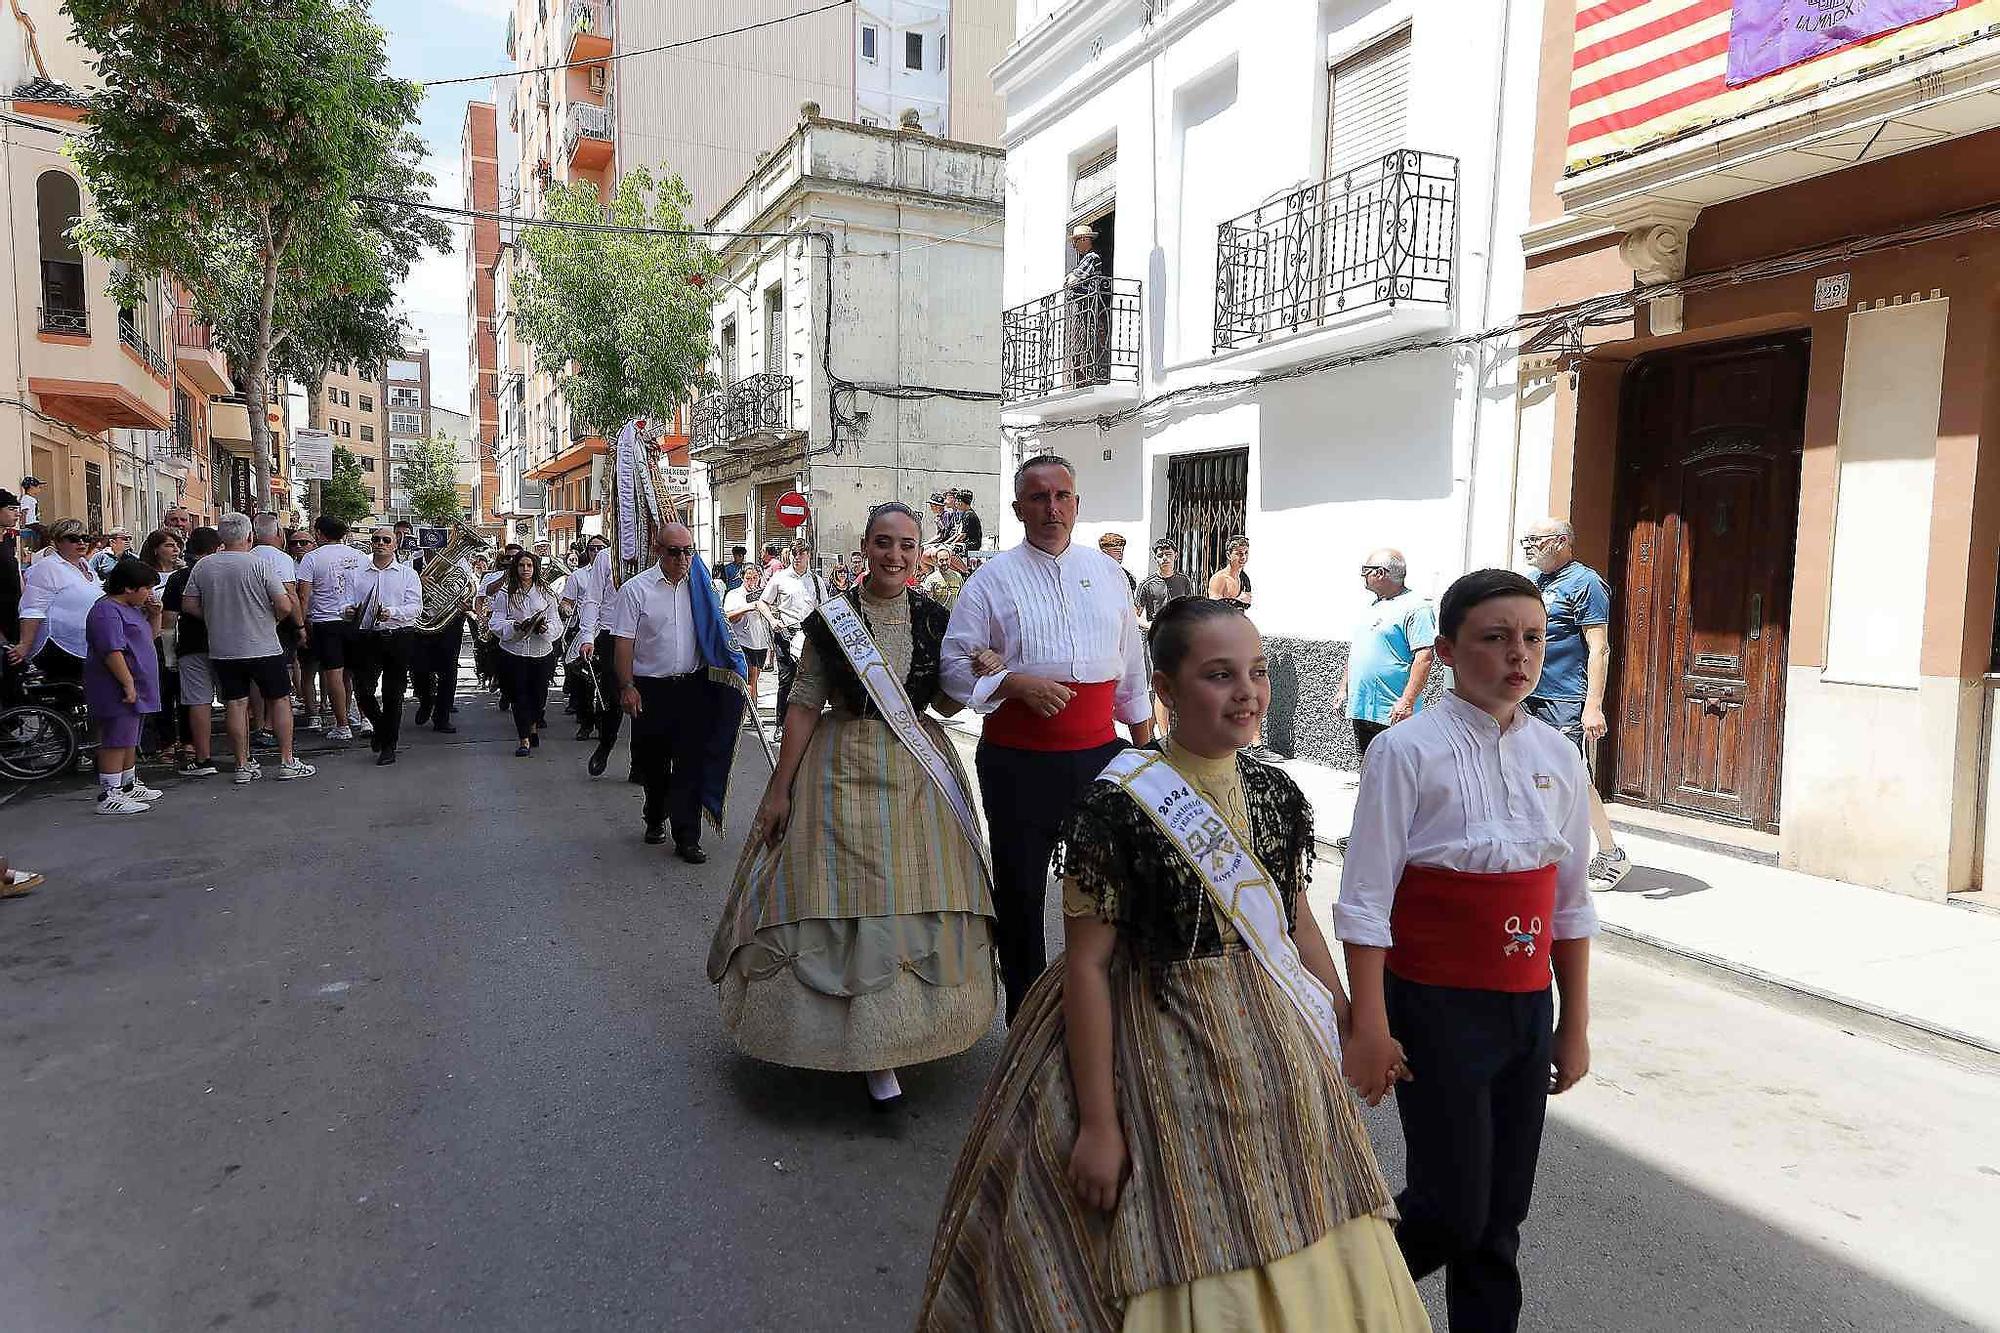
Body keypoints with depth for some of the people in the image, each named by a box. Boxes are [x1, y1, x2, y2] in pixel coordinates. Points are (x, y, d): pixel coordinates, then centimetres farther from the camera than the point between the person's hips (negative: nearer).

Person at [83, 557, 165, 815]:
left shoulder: (132, 609, 15)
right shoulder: (106, 611, -16)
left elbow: (151, 634, 29)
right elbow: (112, 651, -24)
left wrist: (154, 613, 10)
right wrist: (129, 684, -24)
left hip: (135, 690, 10)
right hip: (119, 692, -10)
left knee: (130, 740, 19)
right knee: (116, 741, -8)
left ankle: (130, 786, 31)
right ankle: (109, 797, -6)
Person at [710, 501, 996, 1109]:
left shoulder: (934, 619, 2)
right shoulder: (831, 617, -3)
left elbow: (947, 704, 9)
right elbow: (805, 706, -2)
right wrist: (780, 790, -3)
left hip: (917, 772, 2)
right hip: (843, 769, -2)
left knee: (912, 899, 7)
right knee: (836, 894, -1)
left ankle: (882, 1045, 27)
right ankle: (864, 1040, 16)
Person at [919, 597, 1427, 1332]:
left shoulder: (1278, 796, -1)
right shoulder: (1118, 807, -20)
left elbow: (1297, 921, 11)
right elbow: (1086, 964, -17)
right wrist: (1098, 1124, -15)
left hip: (1278, 1058, 6)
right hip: (1167, 1057, -6)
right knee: (1186, 1270, 12)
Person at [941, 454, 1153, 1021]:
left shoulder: (1105, 570, 10)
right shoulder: (992, 579, -1)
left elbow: (1130, 656, 19)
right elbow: (955, 665, -4)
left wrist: (1141, 727, 21)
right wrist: (1015, 683, -19)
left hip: (1099, 751, 3)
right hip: (1018, 758, -2)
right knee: (1019, 890, 10)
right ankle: (1024, 1016, 29)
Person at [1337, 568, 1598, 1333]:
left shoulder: (1558, 758, 4)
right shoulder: (1409, 751, -14)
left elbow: (1570, 904, 11)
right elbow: (1365, 901, -14)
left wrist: (1575, 1023, 14)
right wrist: (1369, 1028, -14)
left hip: (1528, 1008, 5)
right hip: (1437, 1007, -5)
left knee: (1502, 1211, 13)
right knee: (1452, 1208, 0)